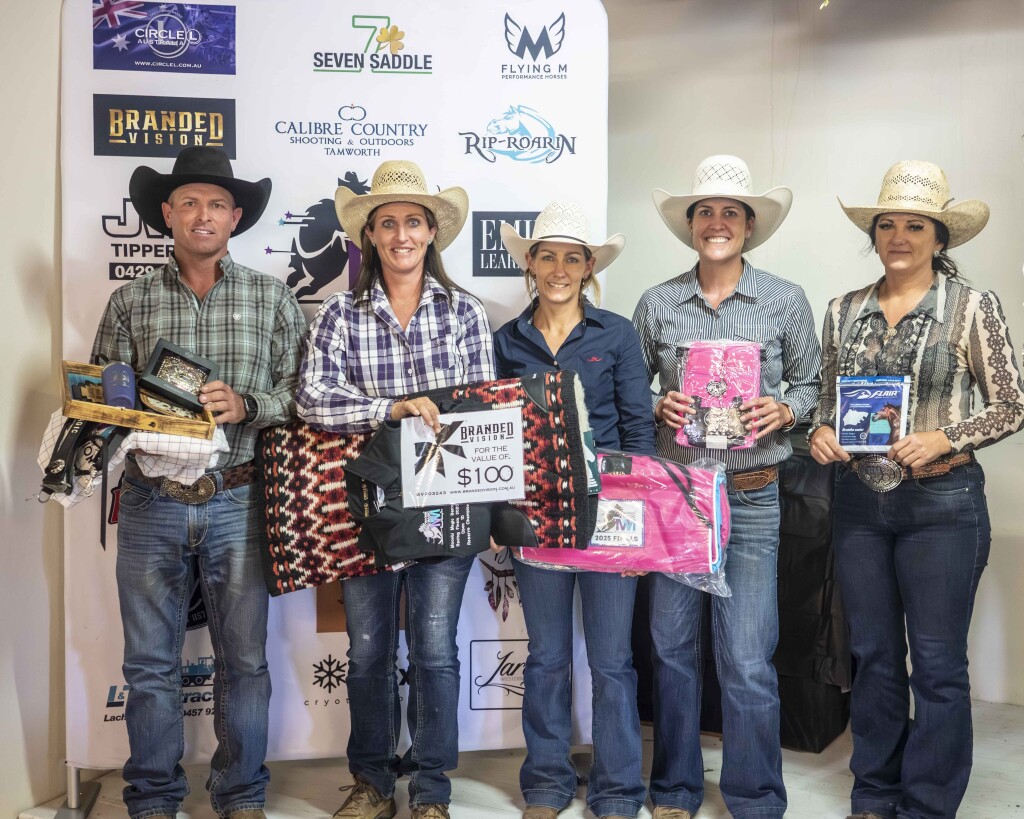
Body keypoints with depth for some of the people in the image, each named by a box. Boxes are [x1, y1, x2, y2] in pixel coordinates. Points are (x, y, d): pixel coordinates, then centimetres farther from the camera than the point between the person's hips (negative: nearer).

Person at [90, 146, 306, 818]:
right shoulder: (130, 302, 7)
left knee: (245, 660, 7)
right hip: (151, 504, 1)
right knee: (150, 662, 10)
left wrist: (246, 405, -16)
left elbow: (301, 391, 1)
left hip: (238, 503, -1)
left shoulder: (272, 298, 4)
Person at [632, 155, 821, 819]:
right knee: (672, 646, 10)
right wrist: (660, 407, -9)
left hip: (751, 497, -1)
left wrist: (782, 411, -10)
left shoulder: (786, 302, 2)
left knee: (748, 660, -2)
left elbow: (810, 383, 10)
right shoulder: (657, 304, 5)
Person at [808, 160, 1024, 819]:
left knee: (937, 664, 4)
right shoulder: (845, 310, 7)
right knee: (874, 656, 14)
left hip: (941, 502, -4)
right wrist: (821, 431, -6)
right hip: (860, 500, 4)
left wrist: (944, 439, -17)